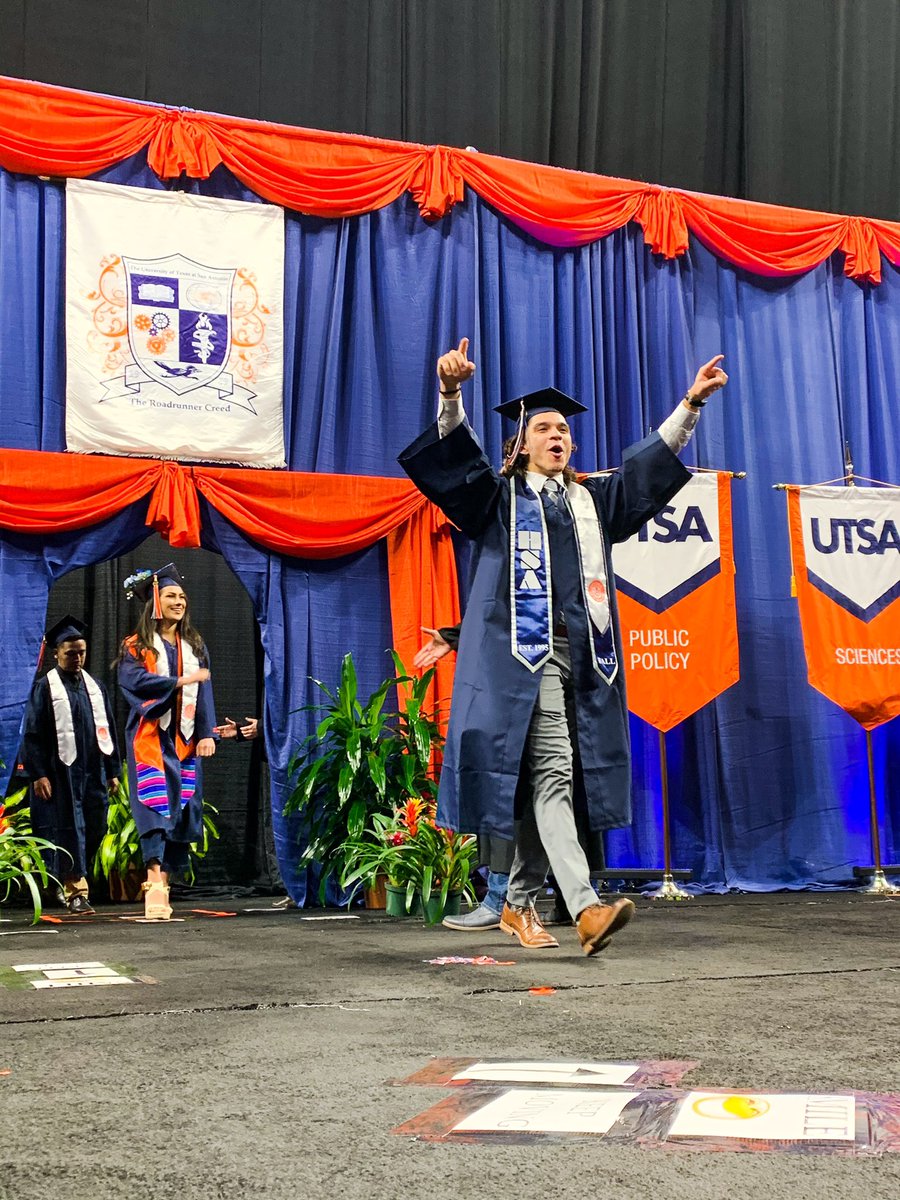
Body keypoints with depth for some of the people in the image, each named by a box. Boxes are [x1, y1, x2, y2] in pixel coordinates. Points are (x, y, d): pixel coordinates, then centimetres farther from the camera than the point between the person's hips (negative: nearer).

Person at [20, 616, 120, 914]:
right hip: (61, 774, -5)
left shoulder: (95, 686, 13)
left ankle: (67, 877, 25)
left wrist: (113, 771, 11)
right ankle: (75, 892, 0)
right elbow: (32, 734, -6)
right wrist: (38, 775, -13)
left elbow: (108, 730, 16)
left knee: (95, 829, 6)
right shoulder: (45, 687, -2)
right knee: (69, 831, -4)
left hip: (92, 772, 5)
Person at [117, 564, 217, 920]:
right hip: (150, 736, -4)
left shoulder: (194, 646, 15)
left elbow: (204, 693, 8)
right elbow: (134, 680, -13)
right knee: (154, 806, -17)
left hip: (184, 739, 4)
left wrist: (207, 734, -3)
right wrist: (181, 680, -16)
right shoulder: (136, 646, 5)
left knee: (181, 808, -1)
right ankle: (154, 885, -26)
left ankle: (163, 884, 5)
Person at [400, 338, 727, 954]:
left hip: (580, 654, 5)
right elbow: (457, 454, -6)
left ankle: (520, 903, 16)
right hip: (525, 652, -5)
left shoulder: (591, 500, 23)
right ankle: (586, 907, -25)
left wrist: (690, 405, 5)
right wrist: (452, 393, -25)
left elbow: (649, 466, 17)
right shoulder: (498, 496, 10)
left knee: (547, 782, 5)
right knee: (552, 774, -15)